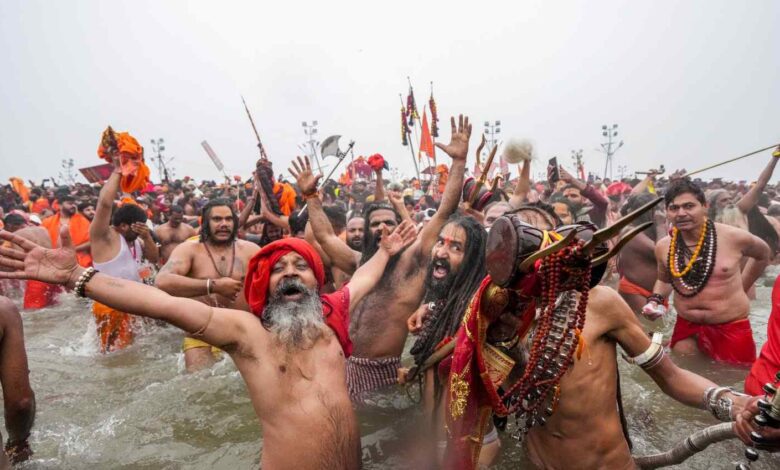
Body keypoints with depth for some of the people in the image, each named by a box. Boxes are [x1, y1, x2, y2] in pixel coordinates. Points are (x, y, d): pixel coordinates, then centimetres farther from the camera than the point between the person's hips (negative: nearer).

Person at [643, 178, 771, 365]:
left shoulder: (734, 237, -13)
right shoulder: (663, 247, -6)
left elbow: (763, 254, 11)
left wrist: (740, 288, 10)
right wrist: (655, 300, -4)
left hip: (732, 328, -2)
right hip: (686, 328, 2)